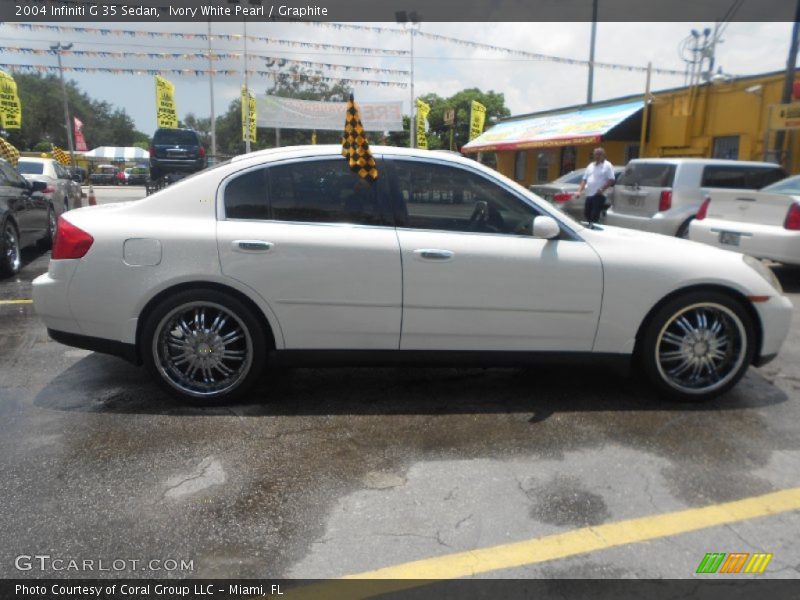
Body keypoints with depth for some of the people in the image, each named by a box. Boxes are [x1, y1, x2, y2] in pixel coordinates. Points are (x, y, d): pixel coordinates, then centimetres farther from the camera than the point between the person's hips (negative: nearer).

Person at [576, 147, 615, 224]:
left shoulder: (607, 166, -1)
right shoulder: (591, 165, 18)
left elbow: (611, 180, -9)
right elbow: (584, 179, 18)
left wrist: (602, 189, -21)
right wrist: (580, 190, 5)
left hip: (599, 195, -7)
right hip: (589, 195, 7)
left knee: (594, 216, -11)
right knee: (586, 214, 10)